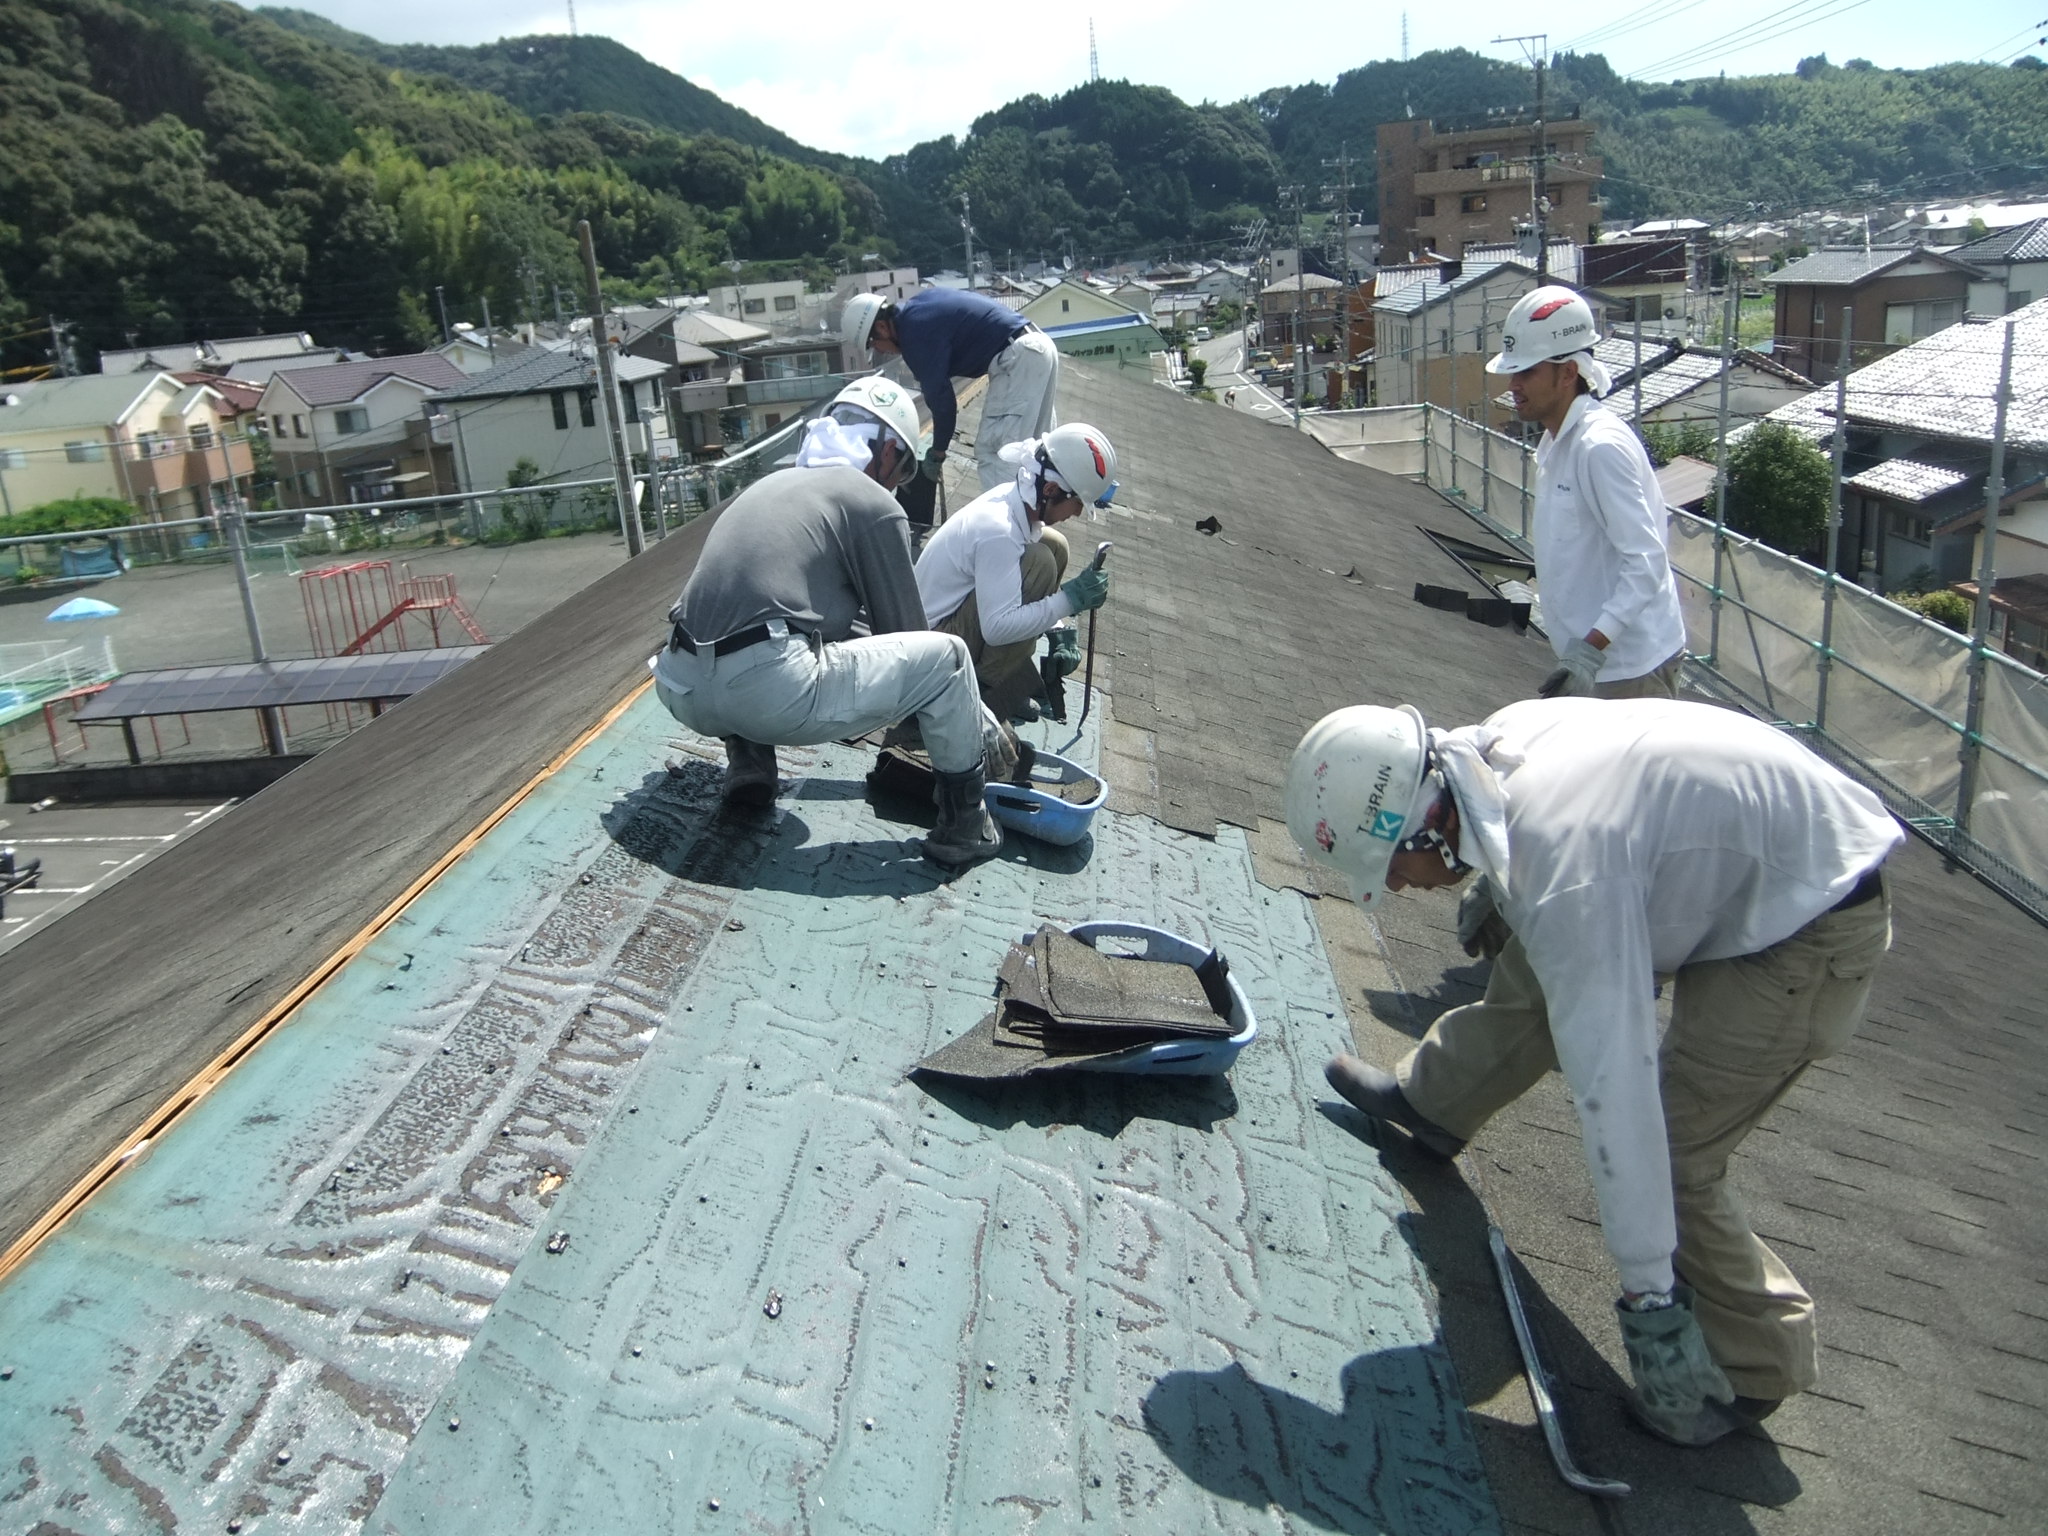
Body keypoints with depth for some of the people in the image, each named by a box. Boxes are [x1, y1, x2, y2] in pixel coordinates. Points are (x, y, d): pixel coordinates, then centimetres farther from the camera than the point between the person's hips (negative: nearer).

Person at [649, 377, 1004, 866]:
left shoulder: (770, 484, 26)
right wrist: (989, 729, 26)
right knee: (947, 656, 7)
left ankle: (747, 761, 23)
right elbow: (905, 635, 11)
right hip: (771, 694, -7)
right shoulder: (874, 504, 6)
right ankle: (964, 825, 15)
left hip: (683, 692, 8)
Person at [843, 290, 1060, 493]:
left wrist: (936, 454, -1)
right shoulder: (917, 305, 15)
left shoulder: (915, 333, -14)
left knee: (993, 452, -9)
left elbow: (939, 395, -12)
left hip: (1017, 358, -10)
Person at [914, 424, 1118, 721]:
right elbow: (997, 628, -33)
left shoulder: (1019, 499, -3)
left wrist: (1059, 630, -3)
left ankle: (1008, 671, 8)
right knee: (1039, 562, -25)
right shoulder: (998, 530, -30)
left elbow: (1019, 587, 11)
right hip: (935, 639, -9)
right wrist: (1070, 599, -28)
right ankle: (990, 688, -12)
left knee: (1055, 546, 5)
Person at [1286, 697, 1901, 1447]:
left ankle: (1753, 1364, 14)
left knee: (1670, 1154, -8)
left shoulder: (1560, 864, -37)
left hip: (1809, 927, -9)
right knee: (1531, 982, 18)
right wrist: (1492, 884, 28)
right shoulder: (1497, 738, -12)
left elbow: (1610, 1082, -35)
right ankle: (1434, 1101, 44)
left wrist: (1649, 1294, -28)